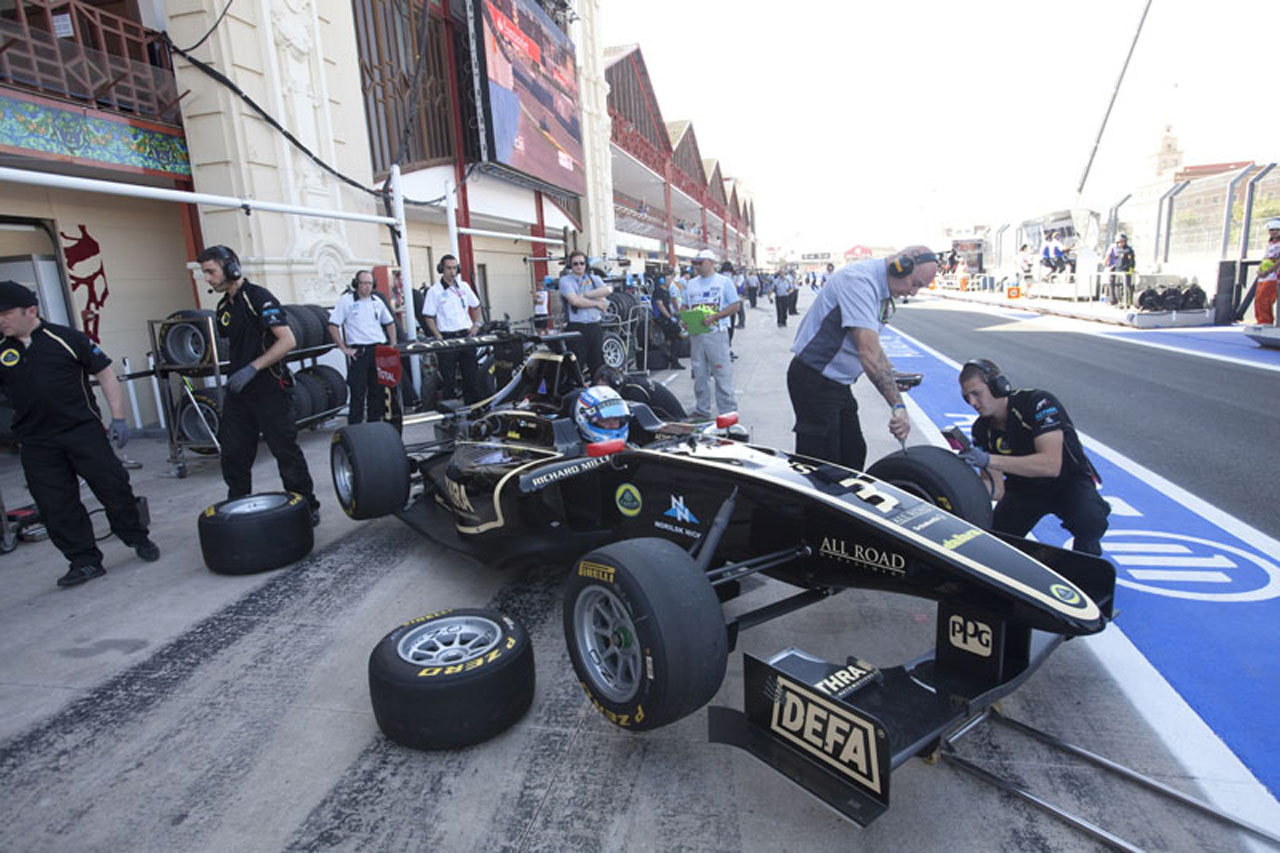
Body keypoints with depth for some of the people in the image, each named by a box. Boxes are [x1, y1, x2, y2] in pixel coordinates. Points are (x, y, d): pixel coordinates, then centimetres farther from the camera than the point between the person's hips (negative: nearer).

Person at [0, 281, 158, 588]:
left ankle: (139, 539, 20)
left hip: (84, 430, -3)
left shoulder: (66, 339, -2)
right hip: (35, 444, 4)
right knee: (56, 506, 4)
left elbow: (105, 374, 0)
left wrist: (118, 418, -5)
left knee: (113, 486, 0)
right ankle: (84, 561, 15)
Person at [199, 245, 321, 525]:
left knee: (286, 450, -1)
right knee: (233, 454, 9)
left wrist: (252, 369, -22)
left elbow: (287, 340, -20)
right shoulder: (223, 307, 14)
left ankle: (307, 508, 11)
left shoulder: (258, 297, -11)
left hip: (269, 389, -8)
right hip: (237, 391, 8)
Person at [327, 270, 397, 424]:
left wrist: (392, 345, 12)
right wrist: (344, 349, -8)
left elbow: (390, 323, 22)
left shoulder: (377, 301, 12)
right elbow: (333, 326, -5)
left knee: (378, 391, 9)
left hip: (379, 350, 5)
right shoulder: (346, 300, -2)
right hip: (358, 352, -4)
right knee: (358, 392, -4)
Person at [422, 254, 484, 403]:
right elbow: (428, 317, -5)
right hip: (447, 338, -4)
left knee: (472, 373, 8)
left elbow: (476, 306, 20)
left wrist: (476, 324, 6)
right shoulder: (434, 291, -4)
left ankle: (476, 404, 16)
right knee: (448, 378, 0)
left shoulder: (464, 286, 9)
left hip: (466, 335, 4)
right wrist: (438, 337, -14)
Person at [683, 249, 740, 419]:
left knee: (722, 374, -5)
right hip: (696, 334, 5)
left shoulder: (723, 281, 2)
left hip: (716, 333, -5)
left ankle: (728, 411, 0)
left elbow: (735, 305, -4)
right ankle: (701, 410, 18)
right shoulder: (691, 283, 17)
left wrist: (714, 317, -16)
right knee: (699, 375, 9)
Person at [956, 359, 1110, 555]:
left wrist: (989, 460, -45)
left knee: (1090, 521, -33)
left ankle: (1086, 556, -1)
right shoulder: (982, 429, -10)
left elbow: (1051, 465, -37)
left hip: (1069, 482, -3)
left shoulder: (1037, 402, -25)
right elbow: (997, 490, -15)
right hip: (1024, 487, 3)